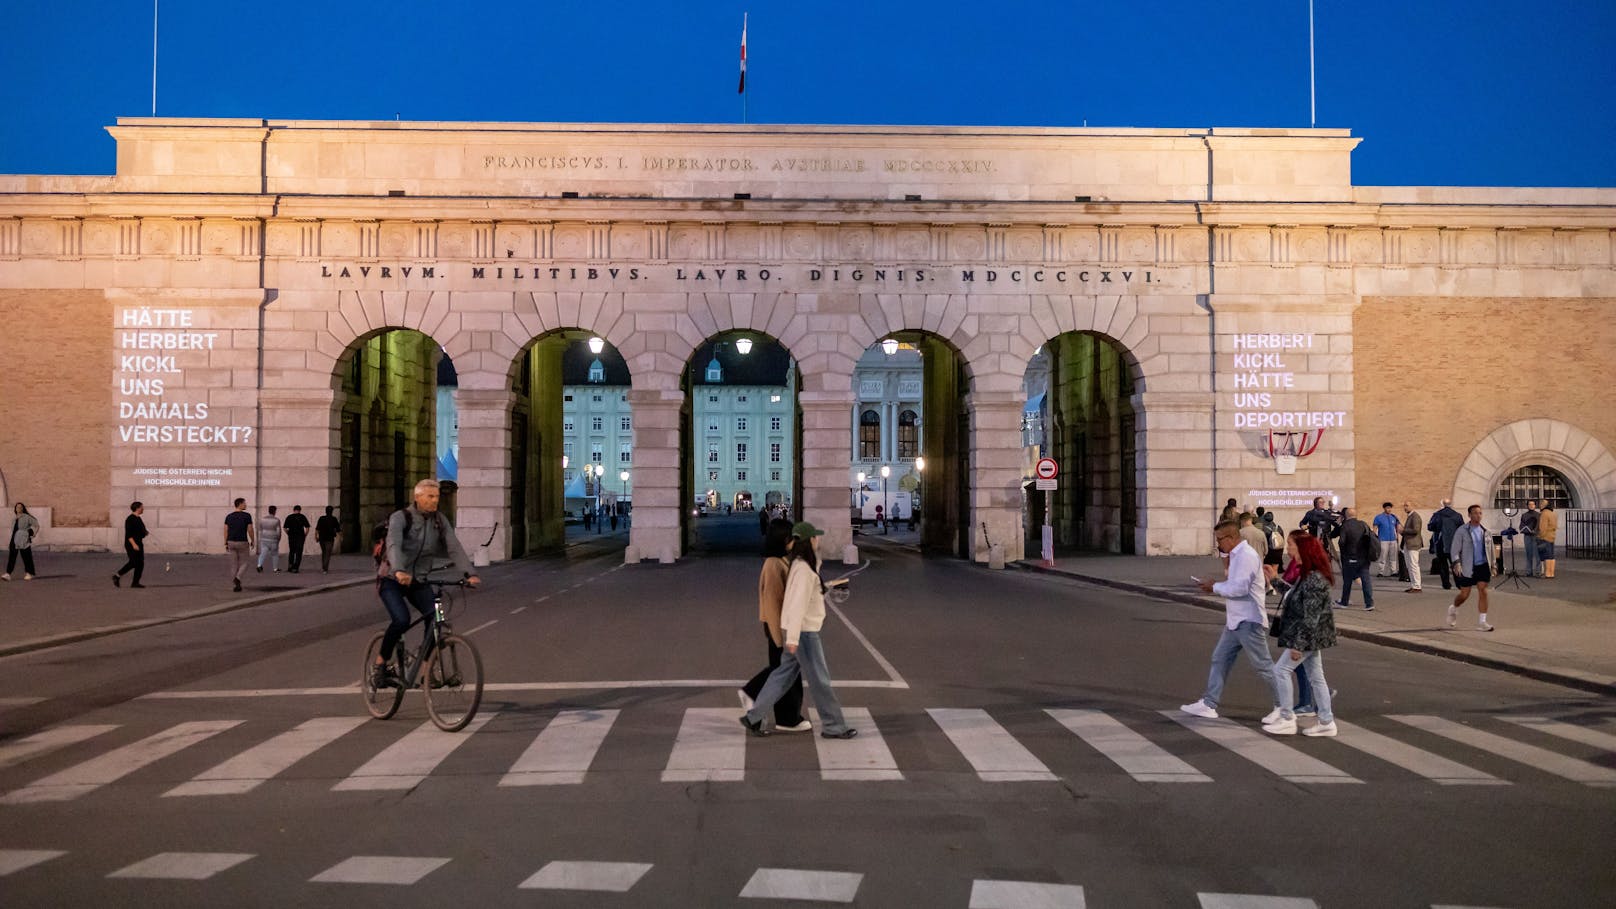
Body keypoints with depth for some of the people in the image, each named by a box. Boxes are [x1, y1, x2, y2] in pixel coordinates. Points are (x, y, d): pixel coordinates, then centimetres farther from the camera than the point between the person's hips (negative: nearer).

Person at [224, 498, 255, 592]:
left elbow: (226, 531, 4)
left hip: (231, 542, 4)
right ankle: (237, 578, -19)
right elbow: (250, 530, -8)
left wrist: (226, 544, 10)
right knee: (244, 564, 7)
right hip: (242, 543, -4)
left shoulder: (229, 516, 5)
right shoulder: (247, 516, -8)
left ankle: (234, 586, 8)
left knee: (234, 565, 10)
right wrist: (253, 541, 5)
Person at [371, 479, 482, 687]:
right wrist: (399, 571, -49)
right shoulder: (400, 517, -13)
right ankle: (380, 665, -4)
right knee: (401, 620, -25)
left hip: (418, 580, 4)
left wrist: (469, 573, -27)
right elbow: (394, 545, -30)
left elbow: (455, 547, -11)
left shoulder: (439, 520, 0)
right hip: (392, 580, -4)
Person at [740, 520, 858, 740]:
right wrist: (793, 637, -25)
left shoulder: (801, 565, 10)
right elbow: (797, 604, -23)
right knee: (819, 679, 1)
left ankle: (754, 717, 17)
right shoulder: (804, 569, -19)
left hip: (800, 630, 9)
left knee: (784, 675, 14)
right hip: (803, 631, -9)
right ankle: (833, 726, 12)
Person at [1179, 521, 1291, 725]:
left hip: (1249, 622, -10)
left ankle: (1284, 710, 9)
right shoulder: (1237, 555, 14)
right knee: (1220, 658, 11)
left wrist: (1214, 587, -12)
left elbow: (1240, 588, -24)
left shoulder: (1246, 556, -18)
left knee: (1263, 665, -2)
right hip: (1235, 621, 10)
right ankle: (1208, 704, 17)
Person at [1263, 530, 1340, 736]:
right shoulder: (1306, 574, 8)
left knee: (1281, 669, -4)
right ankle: (1326, 722, 18)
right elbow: (1297, 594, 19)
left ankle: (1287, 720, 1)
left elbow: (1310, 617, -23)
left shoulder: (1314, 579, -23)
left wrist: (1298, 644, -21)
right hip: (1310, 637, 10)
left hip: (1310, 635, -10)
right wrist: (1275, 580, 19)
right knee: (1315, 676, 13)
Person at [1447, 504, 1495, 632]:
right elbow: (1454, 550, -8)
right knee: (1464, 595, 3)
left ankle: (1481, 622, -3)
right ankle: (1453, 609, 35)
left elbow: (1490, 550, 18)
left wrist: (1492, 566, 17)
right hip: (1467, 568, -3)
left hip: (1483, 566, 3)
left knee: (1483, 592, -7)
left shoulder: (1486, 532, 8)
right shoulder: (1461, 531, -6)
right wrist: (1457, 564, -20)